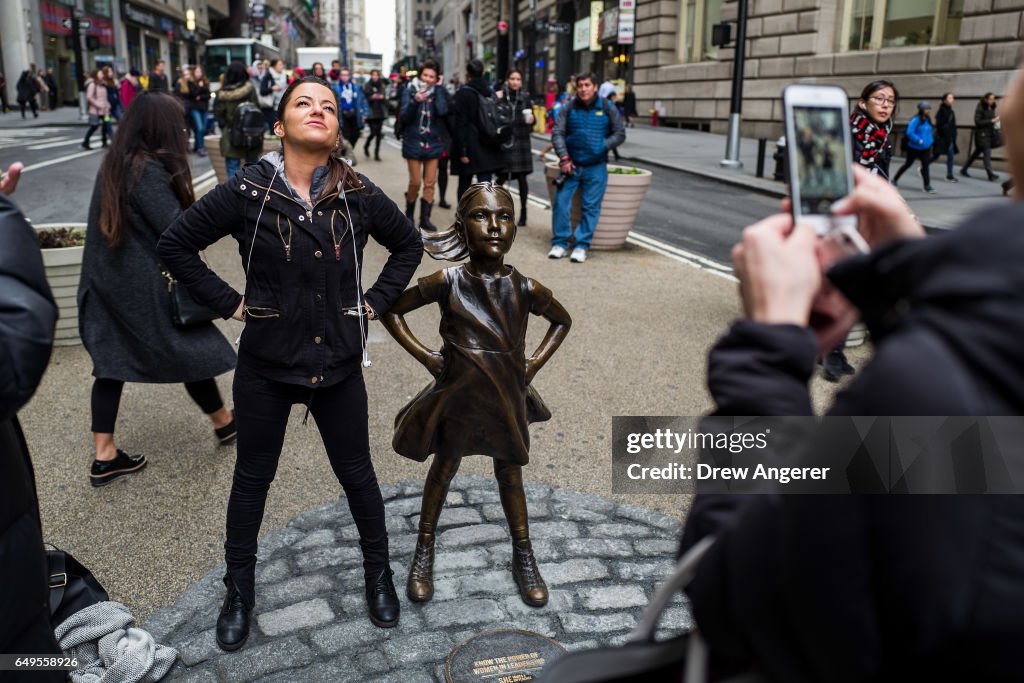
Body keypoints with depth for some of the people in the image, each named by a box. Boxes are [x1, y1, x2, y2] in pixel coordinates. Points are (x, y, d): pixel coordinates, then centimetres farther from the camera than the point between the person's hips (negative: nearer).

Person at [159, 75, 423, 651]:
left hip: (338, 364, 1)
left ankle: (378, 571, 38)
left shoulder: (359, 195, -6)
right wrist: (229, 302, -6)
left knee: (357, 472, 15)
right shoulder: (247, 191, -10)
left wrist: (375, 301, 2)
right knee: (253, 476, 15)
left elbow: (409, 244, 10)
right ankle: (240, 589, 36)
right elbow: (176, 245, -1)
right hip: (266, 364, -1)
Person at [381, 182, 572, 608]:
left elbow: (562, 321, 8)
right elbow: (391, 310, -4)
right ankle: (424, 552, 36)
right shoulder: (447, 282, -16)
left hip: (506, 399, 1)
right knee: (443, 469, 16)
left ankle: (523, 557, 34)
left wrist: (535, 363, -1)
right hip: (457, 397, -1)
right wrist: (425, 357, -8)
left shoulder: (525, 289, -12)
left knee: (510, 475, 16)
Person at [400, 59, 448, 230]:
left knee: (430, 183, 1)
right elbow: (405, 117, -12)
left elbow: (443, 111, -15)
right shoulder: (410, 92, -1)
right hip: (414, 143, -2)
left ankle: (425, 218, 8)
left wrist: (437, 89, -11)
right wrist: (415, 101, -27)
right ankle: (409, 213, 22)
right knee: (415, 182, 1)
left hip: (433, 143, 2)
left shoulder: (438, 93, 4)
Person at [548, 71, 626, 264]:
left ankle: (582, 246, 6)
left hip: (596, 168, -1)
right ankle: (560, 243, 5)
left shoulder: (607, 108, 1)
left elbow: (620, 134, 4)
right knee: (561, 202, -6)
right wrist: (564, 158, -12)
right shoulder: (569, 108, 2)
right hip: (571, 165, 1)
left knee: (591, 207, -2)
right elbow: (557, 133, -1)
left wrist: (602, 147, -10)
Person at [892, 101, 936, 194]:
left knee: (925, 165, -4)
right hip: (914, 147, -5)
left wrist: (930, 141, 5)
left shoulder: (928, 120, 6)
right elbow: (909, 132, -22)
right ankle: (895, 179, 29)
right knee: (908, 164, 9)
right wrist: (919, 140, -23)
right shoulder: (916, 120, -15)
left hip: (926, 148, 5)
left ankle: (927, 186, -4)